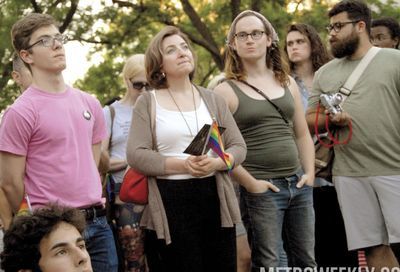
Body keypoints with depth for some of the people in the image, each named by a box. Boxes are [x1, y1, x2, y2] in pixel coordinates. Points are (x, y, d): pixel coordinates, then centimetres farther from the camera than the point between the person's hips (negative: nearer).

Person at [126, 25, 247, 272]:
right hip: (170, 202, -3)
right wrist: (182, 165, -18)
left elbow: (238, 146, 9)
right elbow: (136, 155, -7)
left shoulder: (212, 99, 13)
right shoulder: (148, 103, 3)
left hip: (214, 197, 3)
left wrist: (216, 163, -13)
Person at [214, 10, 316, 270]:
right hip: (261, 189, -5)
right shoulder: (226, 91, -4)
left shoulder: (287, 82, 12)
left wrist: (310, 173, 5)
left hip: (298, 185, 5)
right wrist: (250, 183, -13)